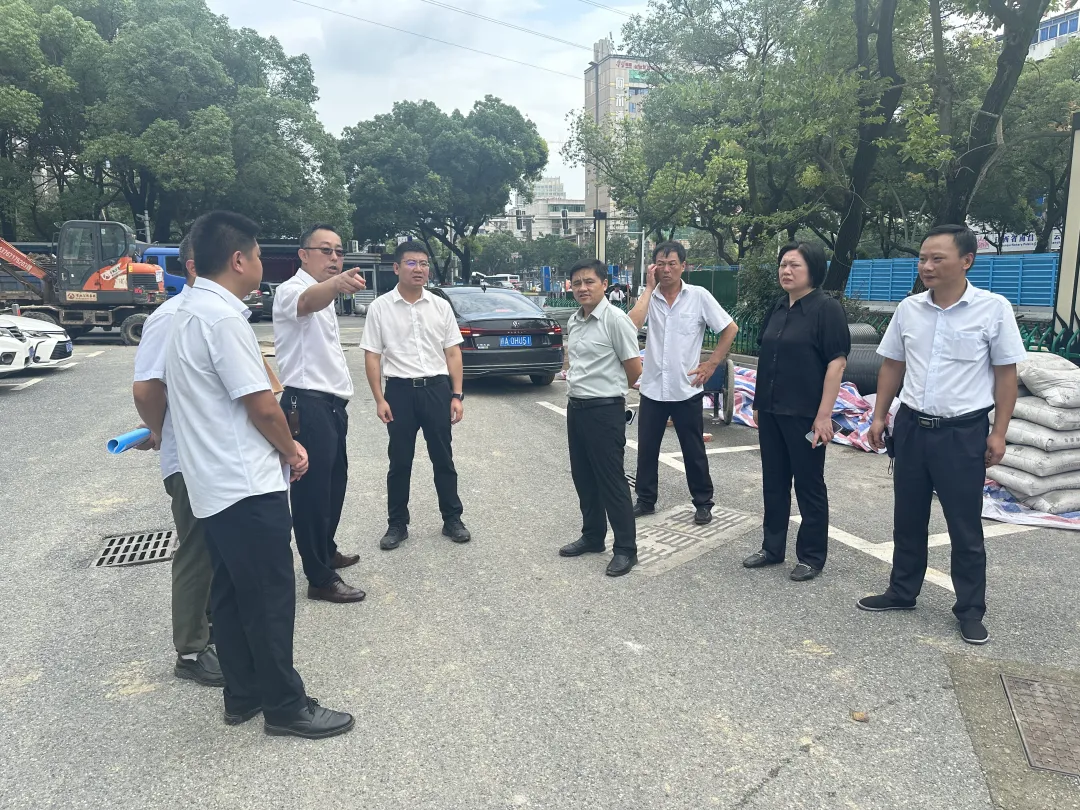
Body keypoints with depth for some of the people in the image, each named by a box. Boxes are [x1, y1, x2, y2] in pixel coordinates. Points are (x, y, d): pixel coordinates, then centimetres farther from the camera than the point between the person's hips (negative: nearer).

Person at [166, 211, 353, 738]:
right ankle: (285, 707, 14)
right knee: (270, 598, 1)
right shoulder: (221, 316, -19)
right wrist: (292, 451, -2)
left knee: (232, 593, 17)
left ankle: (243, 695, 29)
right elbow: (261, 405, -20)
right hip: (246, 484, -10)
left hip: (215, 483, 10)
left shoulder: (189, 311, 13)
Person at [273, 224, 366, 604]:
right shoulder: (292, 291, -13)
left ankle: (326, 551, 36)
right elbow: (311, 302, -40)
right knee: (312, 490, -4)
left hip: (331, 404, 10)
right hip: (308, 406, -10)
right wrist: (336, 284, -61)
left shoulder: (324, 294, 17)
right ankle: (320, 579, 4)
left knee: (334, 482, 19)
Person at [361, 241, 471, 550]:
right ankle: (397, 524, 23)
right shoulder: (380, 307, -2)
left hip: (437, 388, 2)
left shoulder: (441, 306, 4)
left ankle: (452, 519, 24)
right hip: (400, 390, -1)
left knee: (443, 458, 10)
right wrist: (379, 399, -8)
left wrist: (457, 395, 0)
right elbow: (372, 356, -2)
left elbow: (453, 353, 6)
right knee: (400, 462, 9)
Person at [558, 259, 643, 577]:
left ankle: (626, 548, 12)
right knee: (583, 477, 16)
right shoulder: (573, 321, 9)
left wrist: (609, 389, 3)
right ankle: (592, 536, 32)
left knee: (611, 480, 0)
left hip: (604, 410, -8)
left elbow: (634, 370, -11)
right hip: (575, 407, 8)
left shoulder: (615, 319, -14)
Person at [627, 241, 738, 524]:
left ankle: (703, 503, 23)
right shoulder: (649, 298, 1)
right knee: (646, 448, 11)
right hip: (652, 388, 3)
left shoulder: (699, 296, -4)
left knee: (694, 451, 8)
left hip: (686, 389, -2)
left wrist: (711, 364, -4)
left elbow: (730, 329, 1)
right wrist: (649, 287, -12)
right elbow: (632, 325, -18)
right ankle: (645, 499, 26)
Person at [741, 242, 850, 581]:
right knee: (773, 482, 14)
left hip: (804, 414, -7)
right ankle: (772, 547, 28)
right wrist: (758, 403, 15)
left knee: (809, 484, 6)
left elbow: (837, 362, -14)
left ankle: (812, 557, 19)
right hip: (771, 411, 7)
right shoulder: (778, 307, 10)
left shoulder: (826, 308, -10)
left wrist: (824, 415, -19)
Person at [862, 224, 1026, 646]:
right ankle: (902, 592, 31)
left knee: (965, 528, 7)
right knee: (907, 519, 15)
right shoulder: (908, 308, 2)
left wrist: (998, 433, -6)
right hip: (911, 426, 4)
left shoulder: (994, 309, -9)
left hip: (964, 432, -4)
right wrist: (879, 416, 8)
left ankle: (970, 610, 23)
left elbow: (1005, 373, -5)